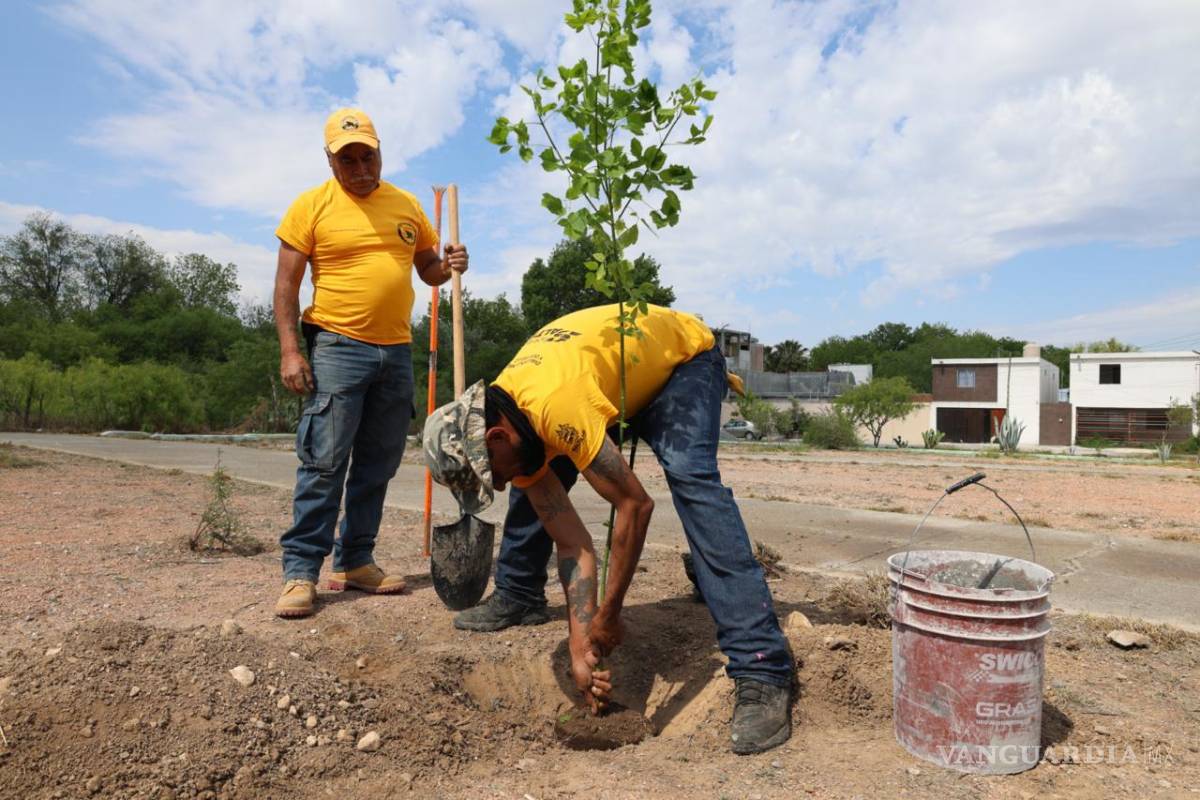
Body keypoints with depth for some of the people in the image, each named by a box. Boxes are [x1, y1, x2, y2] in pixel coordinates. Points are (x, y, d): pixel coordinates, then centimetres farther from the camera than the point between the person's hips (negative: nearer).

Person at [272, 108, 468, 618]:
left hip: (396, 351, 5)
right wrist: (289, 350, -12)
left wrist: (448, 265, -3)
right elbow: (286, 284, -3)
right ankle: (300, 572, 1)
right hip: (338, 346, -5)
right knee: (324, 462, -8)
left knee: (377, 465, 8)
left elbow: (428, 270, 20)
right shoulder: (311, 206, -1)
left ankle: (354, 562, 19)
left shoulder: (406, 205, 12)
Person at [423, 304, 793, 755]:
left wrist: (608, 613, -24)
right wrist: (580, 646, -16)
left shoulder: (554, 407, -41)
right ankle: (518, 597, 24)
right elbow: (573, 545, -14)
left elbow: (635, 505, -35)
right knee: (532, 481, 2)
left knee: (690, 477, -32)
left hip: (684, 356, -7)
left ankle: (762, 670, -30)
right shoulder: (512, 432, -15)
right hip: (622, 376, 7)